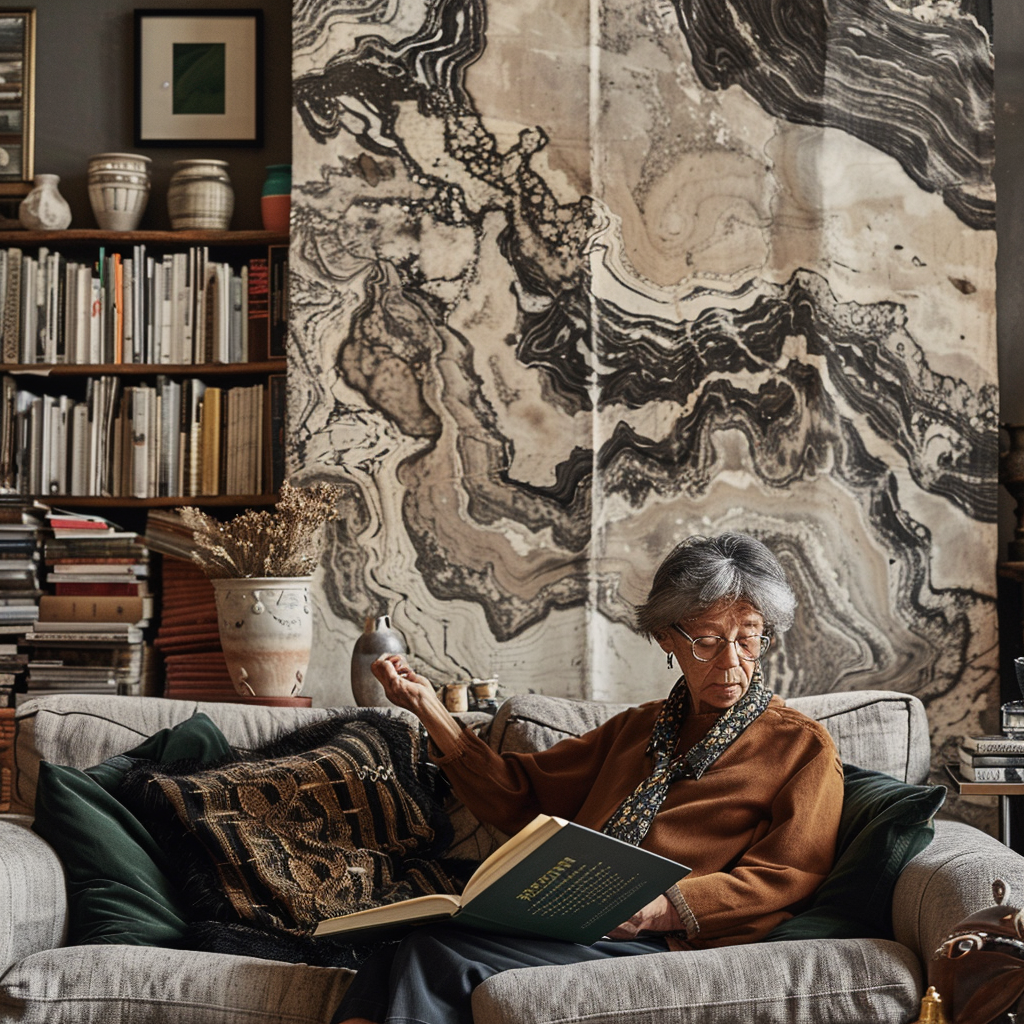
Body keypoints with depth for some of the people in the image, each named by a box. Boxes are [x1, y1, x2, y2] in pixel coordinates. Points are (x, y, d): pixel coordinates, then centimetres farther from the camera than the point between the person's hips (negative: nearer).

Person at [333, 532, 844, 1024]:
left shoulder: (803, 748, 9)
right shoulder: (636, 728, 27)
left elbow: (785, 877, -3)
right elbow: (520, 795, 24)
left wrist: (666, 906, -19)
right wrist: (431, 711, 11)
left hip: (665, 949, -5)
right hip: (567, 926, 5)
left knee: (439, 953, -29)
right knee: (392, 956, -27)